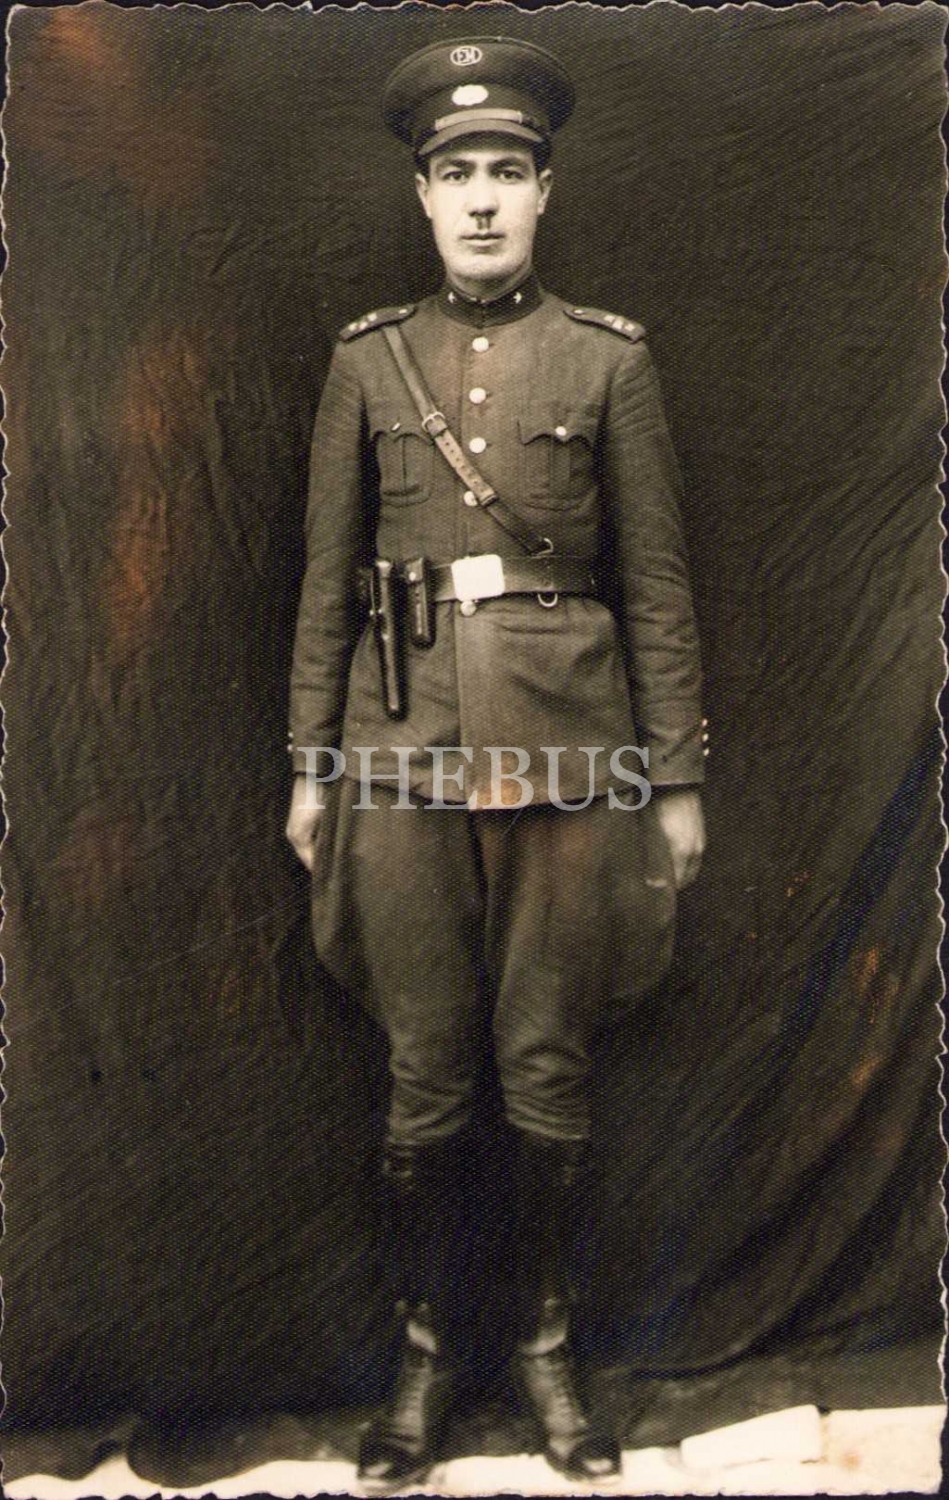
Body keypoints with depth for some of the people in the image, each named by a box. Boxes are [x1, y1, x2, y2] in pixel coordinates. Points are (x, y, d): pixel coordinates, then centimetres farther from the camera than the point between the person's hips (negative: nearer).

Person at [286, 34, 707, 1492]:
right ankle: (430, 1354, 26)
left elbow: (657, 583, 4)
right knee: (425, 1078, 8)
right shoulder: (367, 360, 8)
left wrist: (677, 775, 1)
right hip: (406, 753, 1)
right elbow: (328, 579, 8)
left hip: (567, 754, -1)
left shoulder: (609, 357, 4)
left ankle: (548, 1345, 27)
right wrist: (310, 766, 6)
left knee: (549, 1072, 7)